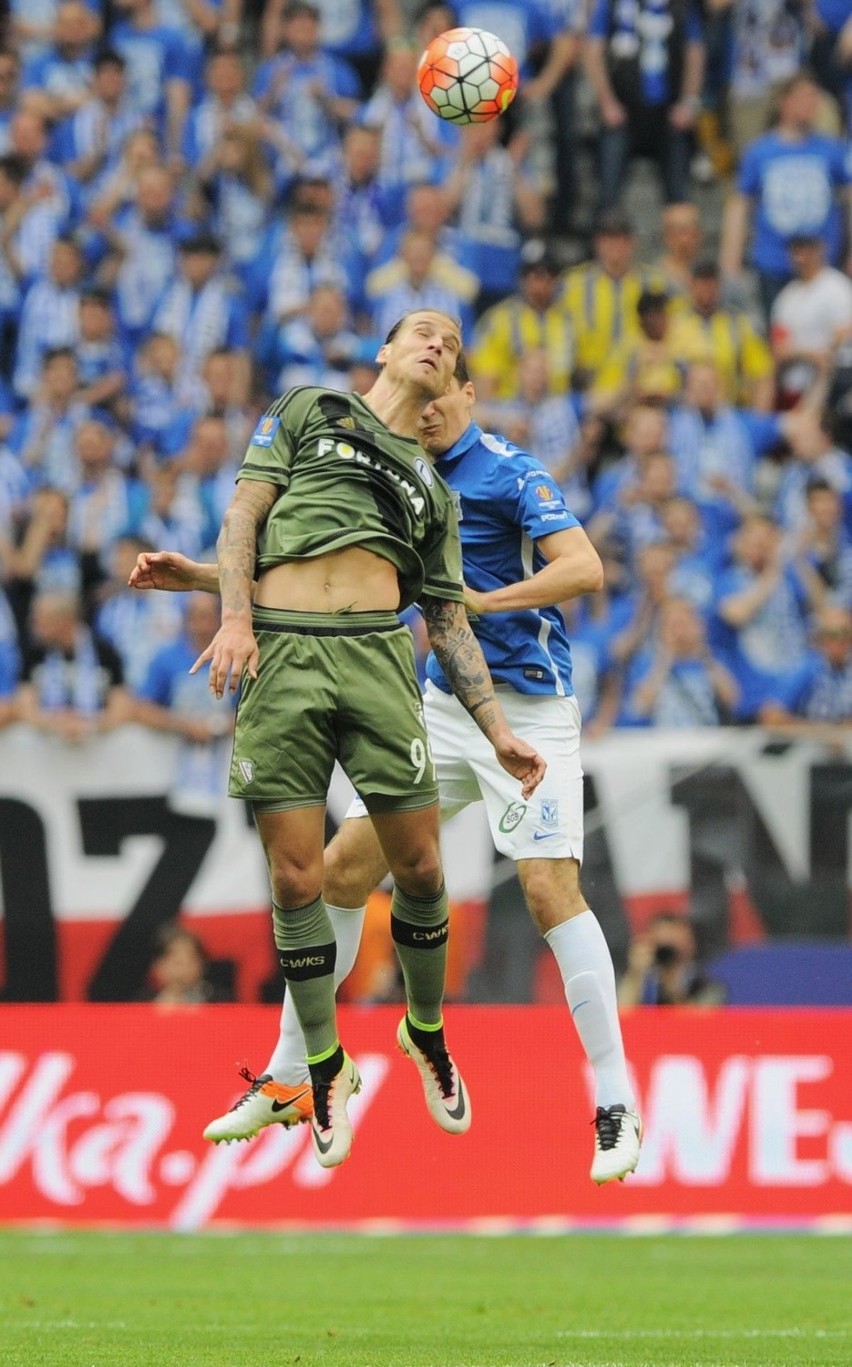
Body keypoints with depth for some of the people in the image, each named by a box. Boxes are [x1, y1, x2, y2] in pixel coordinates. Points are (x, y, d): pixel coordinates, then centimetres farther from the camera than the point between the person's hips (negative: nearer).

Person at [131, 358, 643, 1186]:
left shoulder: (508, 473, -11)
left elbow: (583, 567, -23)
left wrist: (484, 600, -34)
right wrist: (197, 576, 12)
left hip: (525, 707, -7)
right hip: (441, 705, 7)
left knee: (550, 891, -17)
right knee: (341, 870, 2)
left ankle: (615, 1108, -12)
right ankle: (285, 1080, 14)